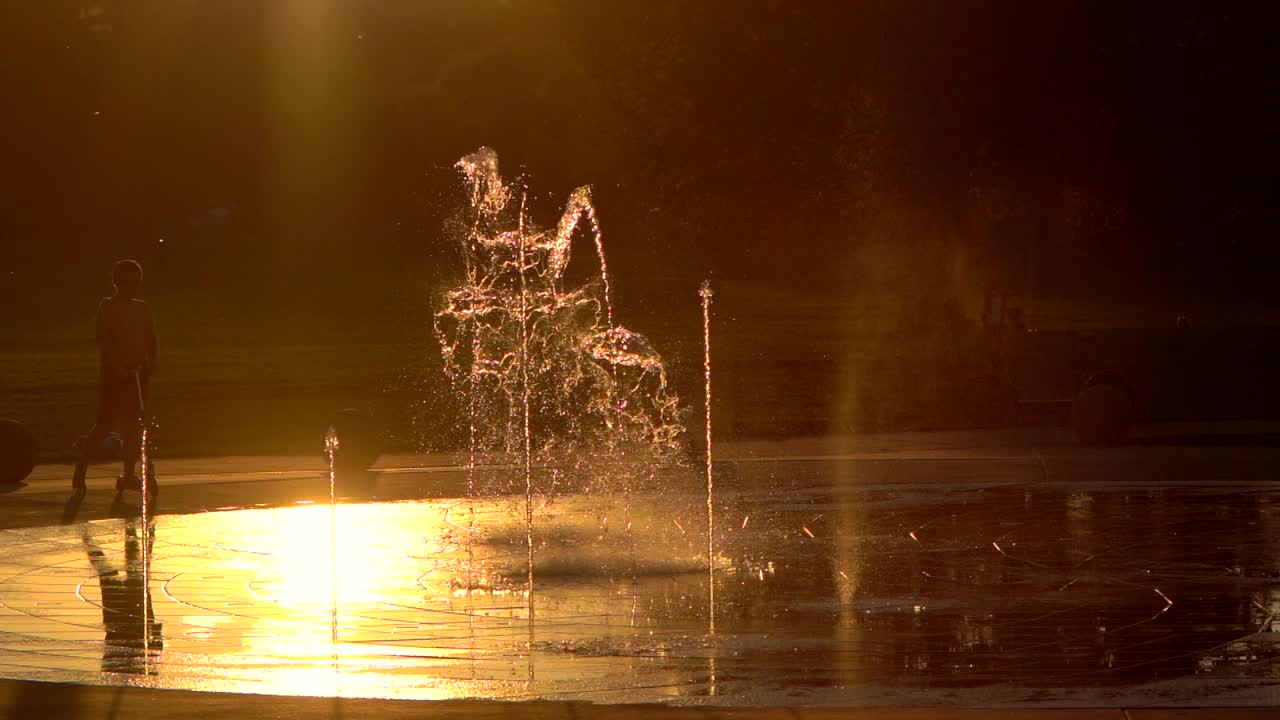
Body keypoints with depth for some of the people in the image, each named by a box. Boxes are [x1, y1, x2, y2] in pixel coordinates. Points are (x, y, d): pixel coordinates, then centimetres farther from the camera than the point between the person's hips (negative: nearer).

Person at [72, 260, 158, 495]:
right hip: (114, 371, -5)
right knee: (105, 422, -8)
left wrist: (151, 361, -9)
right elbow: (103, 340, -12)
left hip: (138, 371, 5)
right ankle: (80, 471, 2)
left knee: (133, 423, 5)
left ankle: (129, 474, 10)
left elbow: (151, 339, 10)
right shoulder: (107, 306, -4)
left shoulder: (142, 309, 12)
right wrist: (115, 366, -24)